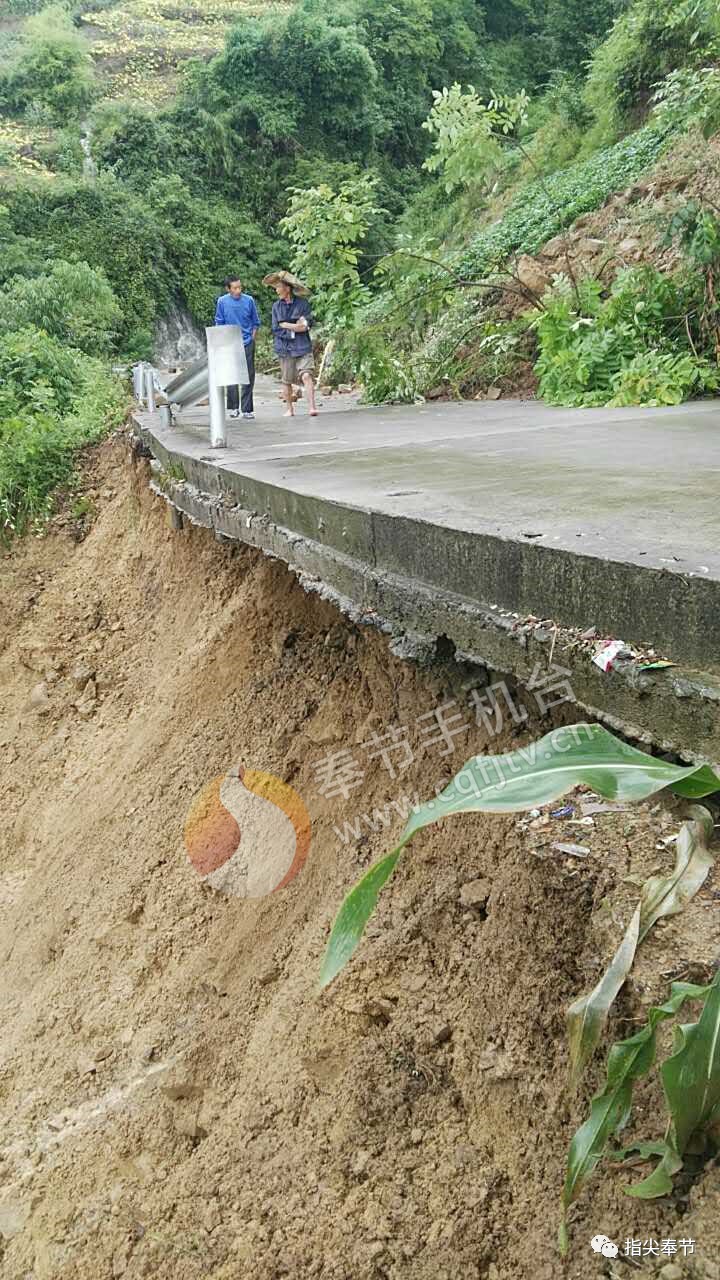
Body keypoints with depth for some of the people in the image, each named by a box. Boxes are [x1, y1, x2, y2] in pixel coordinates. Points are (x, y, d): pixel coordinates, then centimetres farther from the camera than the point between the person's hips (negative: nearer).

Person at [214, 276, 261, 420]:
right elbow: (219, 323, 6)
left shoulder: (249, 300, -2)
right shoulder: (222, 301, -3)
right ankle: (233, 408, 16)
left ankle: (247, 409, 2)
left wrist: (252, 338, 2)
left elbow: (255, 322, 8)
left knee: (248, 377, -2)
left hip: (247, 343, 0)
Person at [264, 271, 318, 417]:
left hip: (303, 346, -2)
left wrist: (286, 325, -7)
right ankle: (289, 409, 21)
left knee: (306, 375, -17)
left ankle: (312, 407, -20)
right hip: (285, 348, 2)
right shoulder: (277, 306, 7)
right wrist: (295, 327, -6)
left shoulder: (302, 302, 2)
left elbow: (308, 325, -2)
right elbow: (276, 329, 1)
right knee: (286, 380, 7)